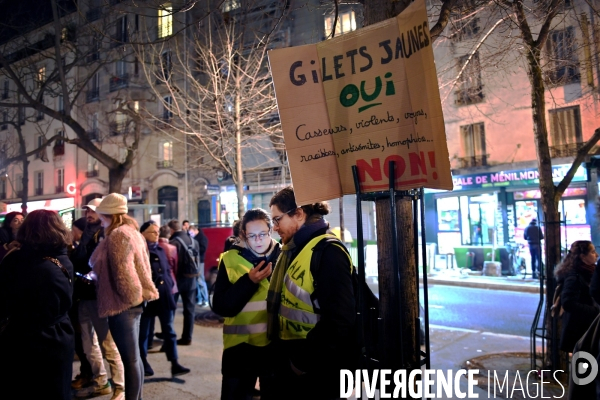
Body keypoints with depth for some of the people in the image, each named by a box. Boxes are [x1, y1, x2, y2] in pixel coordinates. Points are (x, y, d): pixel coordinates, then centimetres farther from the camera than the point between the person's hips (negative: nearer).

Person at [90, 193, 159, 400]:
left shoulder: (117, 235, -15)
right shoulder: (132, 231, 15)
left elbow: (121, 273, -21)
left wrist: (127, 297, -7)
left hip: (123, 302, -10)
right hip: (134, 299, 10)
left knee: (129, 358, -2)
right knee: (134, 356, 16)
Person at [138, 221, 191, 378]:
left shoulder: (160, 250, 13)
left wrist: (170, 285, 7)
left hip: (164, 296, 6)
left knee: (169, 331, 6)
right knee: (144, 332, 9)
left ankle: (174, 364, 10)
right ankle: (144, 363, 23)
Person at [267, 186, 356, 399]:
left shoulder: (328, 251, -18)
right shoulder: (292, 250, 10)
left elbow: (339, 319, -24)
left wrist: (304, 362, -20)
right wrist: (282, 356, 13)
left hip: (314, 371, -8)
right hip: (290, 362, 8)